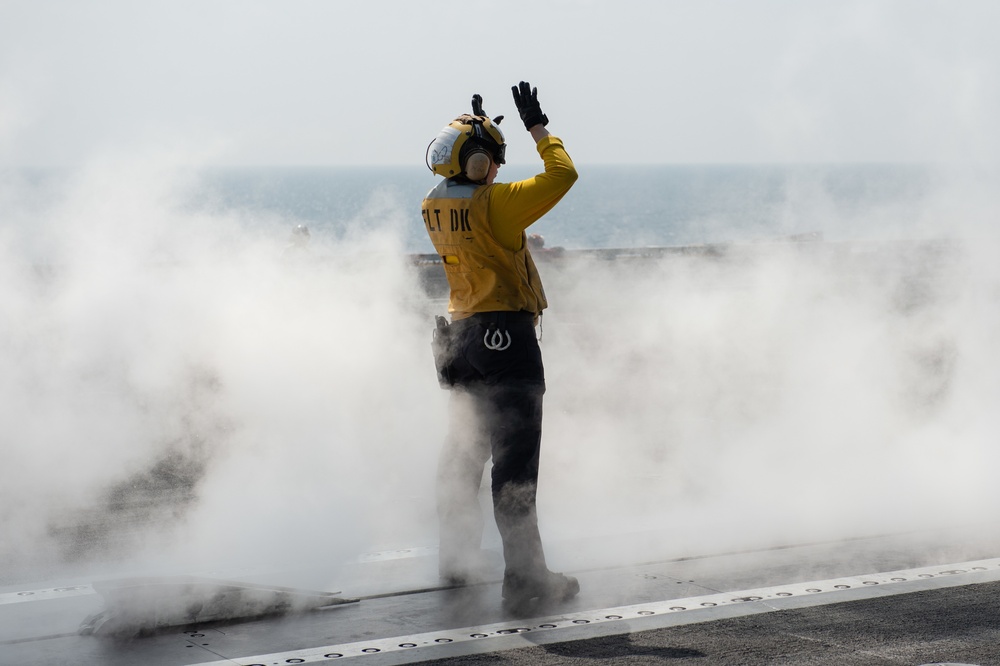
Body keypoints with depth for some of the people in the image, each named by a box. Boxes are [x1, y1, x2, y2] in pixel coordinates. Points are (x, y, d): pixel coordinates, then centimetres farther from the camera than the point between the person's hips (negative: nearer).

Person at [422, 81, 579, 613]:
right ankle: (524, 578, -8)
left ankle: (457, 559, 33)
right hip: (507, 339, -8)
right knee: (514, 459, -8)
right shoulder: (495, 205, -17)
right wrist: (538, 128, 0)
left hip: (463, 339, 8)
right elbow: (561, 175, -13)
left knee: (465, 450, 21)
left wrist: (475, 129, 33)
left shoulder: (434, 207, 5)